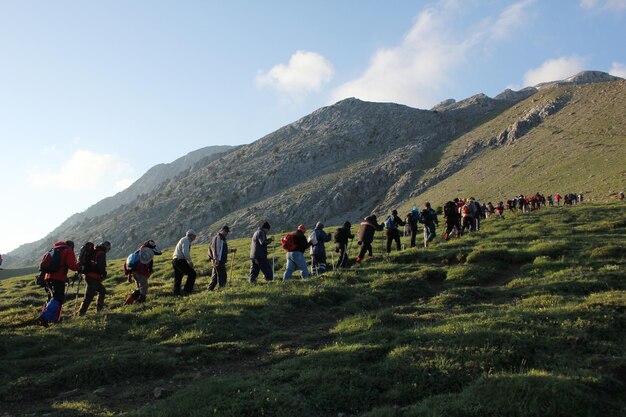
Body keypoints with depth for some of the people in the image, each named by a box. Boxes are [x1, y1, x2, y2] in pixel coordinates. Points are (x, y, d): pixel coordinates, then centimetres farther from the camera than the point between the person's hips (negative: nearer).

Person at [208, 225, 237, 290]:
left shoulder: (223, 239, 22)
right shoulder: (217, 238, -9)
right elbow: (214, 249, -19)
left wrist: (232, 250, 19)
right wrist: (216, 259, -26)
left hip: (222, 261, 10)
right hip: (218, 261, -10)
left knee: (215, 276, 13)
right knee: (222, 276, -11)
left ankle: (210, 290, 19)